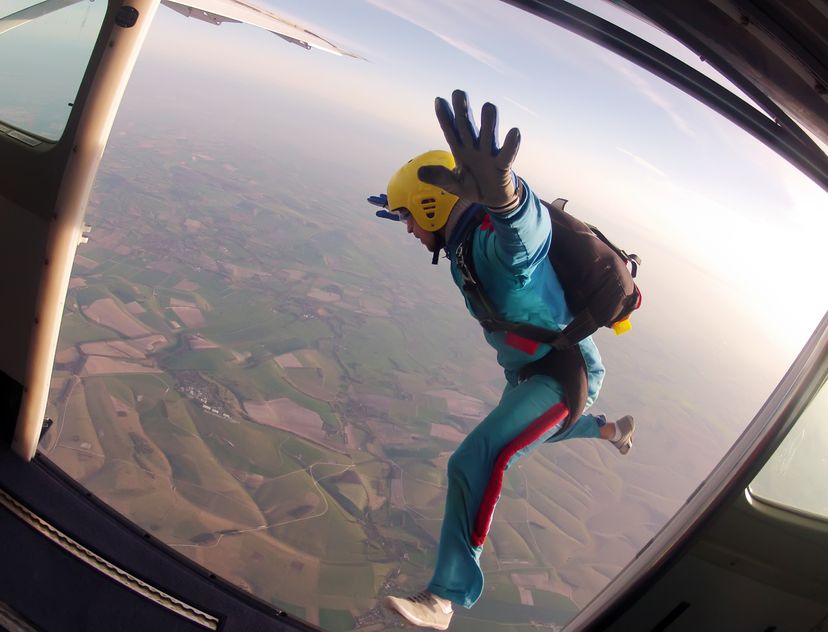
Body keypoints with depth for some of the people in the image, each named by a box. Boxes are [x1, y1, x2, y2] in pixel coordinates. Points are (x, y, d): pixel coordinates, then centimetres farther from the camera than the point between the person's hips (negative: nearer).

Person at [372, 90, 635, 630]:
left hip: (566, 374, -10)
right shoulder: (465, 241, -6)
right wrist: (410, 208, 25)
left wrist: (501, 191, -85)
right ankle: (612, 430, 66)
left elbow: (527, 229, -63)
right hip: (529, 370, 10)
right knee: (531, 429, 39)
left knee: (476, 461, -26)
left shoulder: (499, 241, -35)